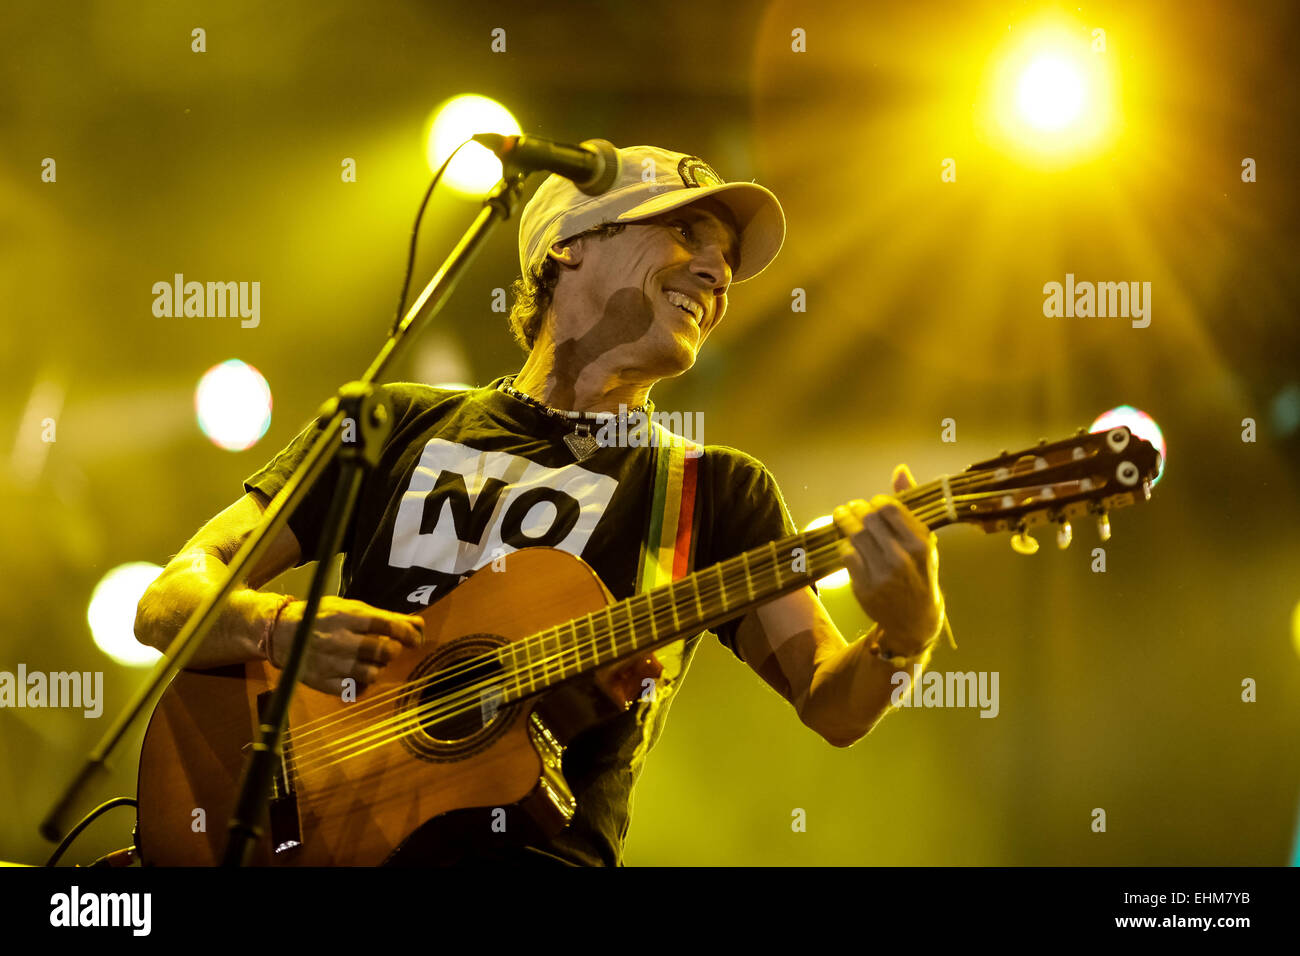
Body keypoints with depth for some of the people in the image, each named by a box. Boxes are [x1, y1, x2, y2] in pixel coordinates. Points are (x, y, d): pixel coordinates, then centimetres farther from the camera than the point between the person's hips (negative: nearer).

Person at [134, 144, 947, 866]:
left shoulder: (716, 490, 16)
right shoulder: (398, 424, 18)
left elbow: (831, 704, 5)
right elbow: (168, 603, 13)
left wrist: (904, 637, -17)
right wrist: (281, 628, -9)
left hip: (531, 845, -1)